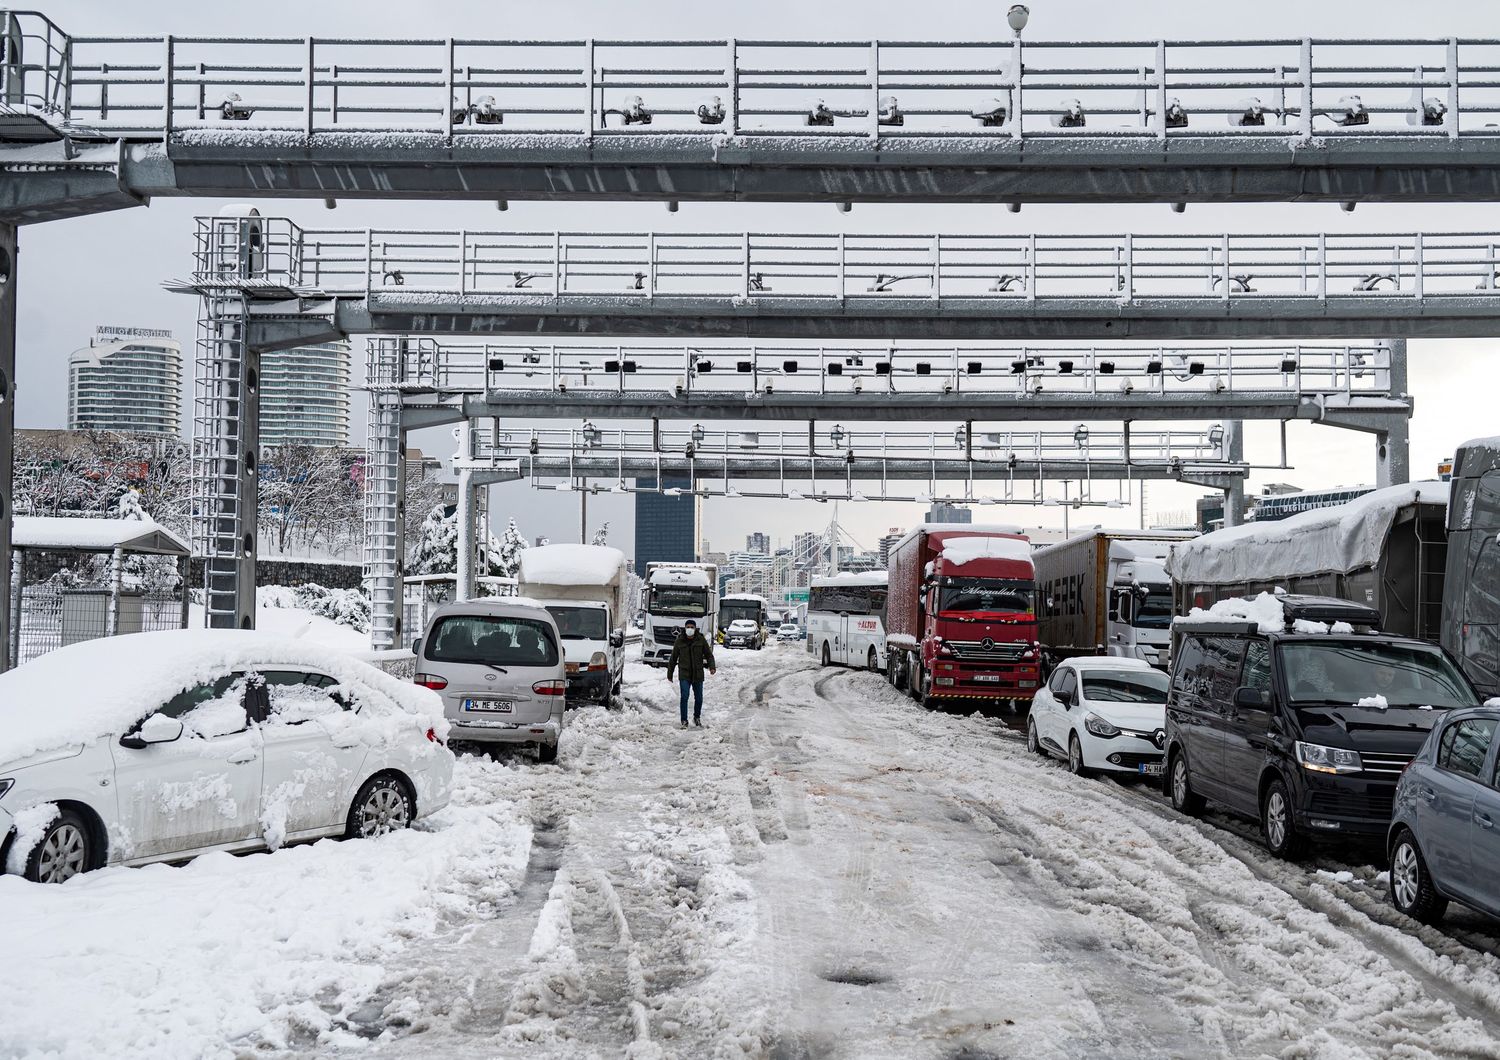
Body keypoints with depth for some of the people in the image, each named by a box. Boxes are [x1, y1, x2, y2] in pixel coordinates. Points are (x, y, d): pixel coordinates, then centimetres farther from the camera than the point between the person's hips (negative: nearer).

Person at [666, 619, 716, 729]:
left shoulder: (701, 640, 0)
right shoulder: (680, 641, 1)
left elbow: (709, 655, 4)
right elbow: (673, 658, 9)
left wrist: (712, 667, -13)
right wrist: (669, 673, 12)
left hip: (698, 674, 1)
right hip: (684, 675, -1)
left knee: (699, 698, 9)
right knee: (684, 697, -13)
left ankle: (697, 718, 32)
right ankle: (684, 721, -5)